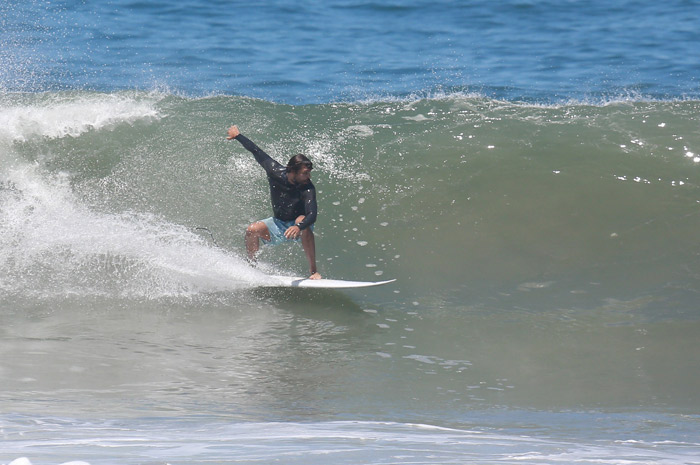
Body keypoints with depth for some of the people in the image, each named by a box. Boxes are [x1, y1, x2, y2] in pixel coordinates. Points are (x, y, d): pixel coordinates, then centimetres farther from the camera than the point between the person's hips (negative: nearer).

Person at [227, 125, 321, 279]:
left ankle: (313, 270, -34)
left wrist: (299, 227, -65)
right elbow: (257, 152, -5)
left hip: (297, 225, -4)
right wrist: (238, 136, 7)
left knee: (302, 221, -39)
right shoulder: (275, 172, -21)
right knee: (252, 230, -22)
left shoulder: (307, 188, -31)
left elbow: (312, 215, -44)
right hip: (279, 224, 4)